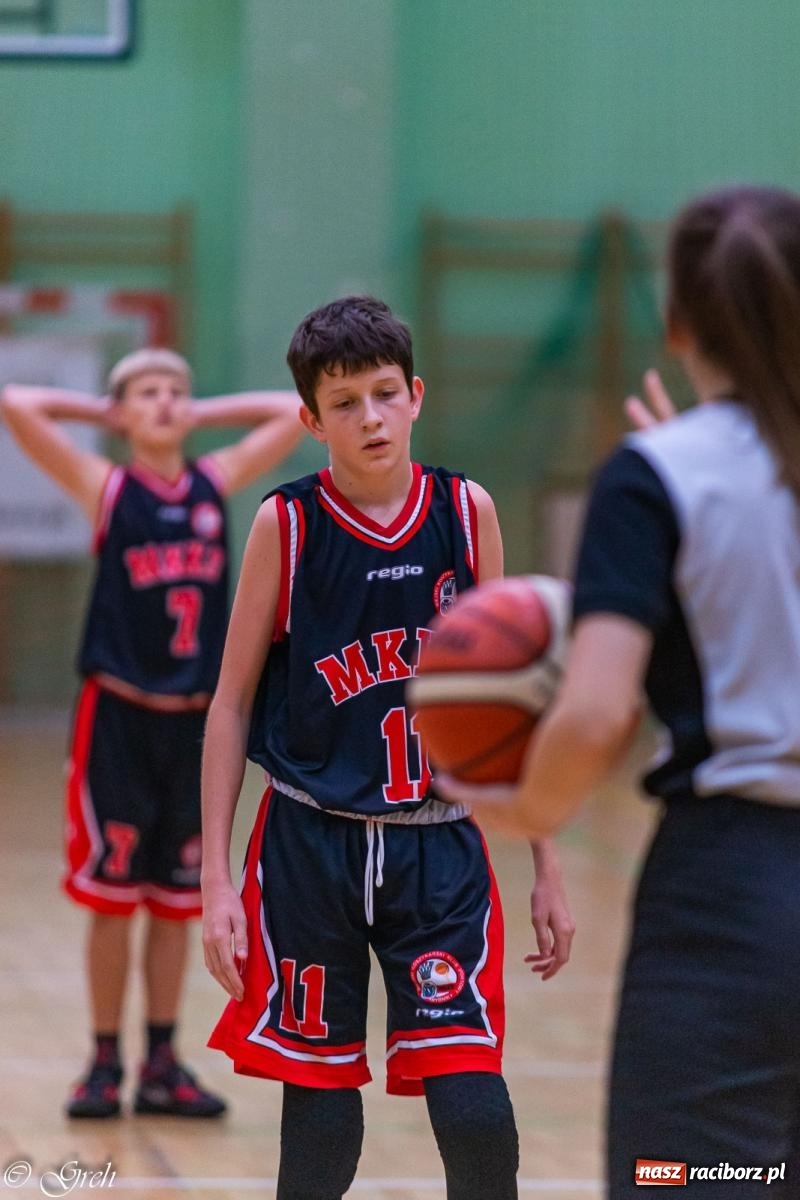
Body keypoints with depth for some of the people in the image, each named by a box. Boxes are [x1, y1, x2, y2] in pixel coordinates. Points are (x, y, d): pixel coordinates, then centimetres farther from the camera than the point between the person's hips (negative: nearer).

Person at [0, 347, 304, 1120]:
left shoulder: (215, 485, 7)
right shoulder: (105, 489, -3)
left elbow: (294, 412, 14)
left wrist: (203, 415, 10)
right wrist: (101, 414, 0)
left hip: (195, 719, 3)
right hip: (120, 715, -3)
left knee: (177, 898, 8)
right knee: (111, 895, 1)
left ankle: (162, 1064, 15)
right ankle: (105, 1062, 10)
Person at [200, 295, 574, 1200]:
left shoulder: (466, 513, 1)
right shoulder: (286, 525, -4)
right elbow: (232, 703, 1)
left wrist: (547, 868, 9)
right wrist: (216, 878, -5)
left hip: (440, 850, 1)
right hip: (310, 845, -1)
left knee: (473, 1107, -12)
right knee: (319, 1104, 5)